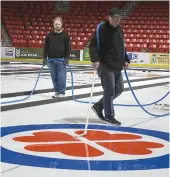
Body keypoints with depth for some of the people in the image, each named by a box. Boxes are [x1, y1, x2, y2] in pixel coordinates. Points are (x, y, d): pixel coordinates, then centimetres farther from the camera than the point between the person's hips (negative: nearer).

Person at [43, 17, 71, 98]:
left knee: (61, 77, -3)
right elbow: (46, 46, 10)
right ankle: (57, 91, 17)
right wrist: (45, 57, 4)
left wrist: (66, 58, -9)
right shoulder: (49, 35, 9)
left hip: (61, 59, -3)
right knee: (54, 77, 7)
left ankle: (62, 92, 6)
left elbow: (68, 47, -2)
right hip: (51, 59, 3)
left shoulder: (65, 35, 0)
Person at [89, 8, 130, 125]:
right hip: (105, 66, -9)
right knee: (110, 91, -6)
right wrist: (95, 59, -30)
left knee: (119, 89, 13)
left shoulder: (120, 29, 13)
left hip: (117, 66, 9)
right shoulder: (101, 29, -11)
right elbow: (93, 45, -17)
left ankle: (99, 106, 23)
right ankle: (109, 116, 7)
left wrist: (125, 60, 17)